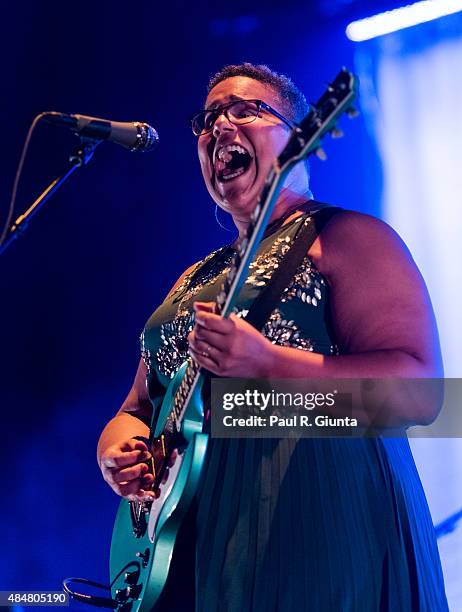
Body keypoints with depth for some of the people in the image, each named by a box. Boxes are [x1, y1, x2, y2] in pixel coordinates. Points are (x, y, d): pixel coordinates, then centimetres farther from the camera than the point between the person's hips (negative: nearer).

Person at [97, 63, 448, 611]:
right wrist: (117, 456, -2)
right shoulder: (194, 280, 19)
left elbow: (420, 393, -13)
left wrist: (266, 365, -24)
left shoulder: (344, 238, -1)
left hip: (322, 532, -6)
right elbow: (136, 410, 22)